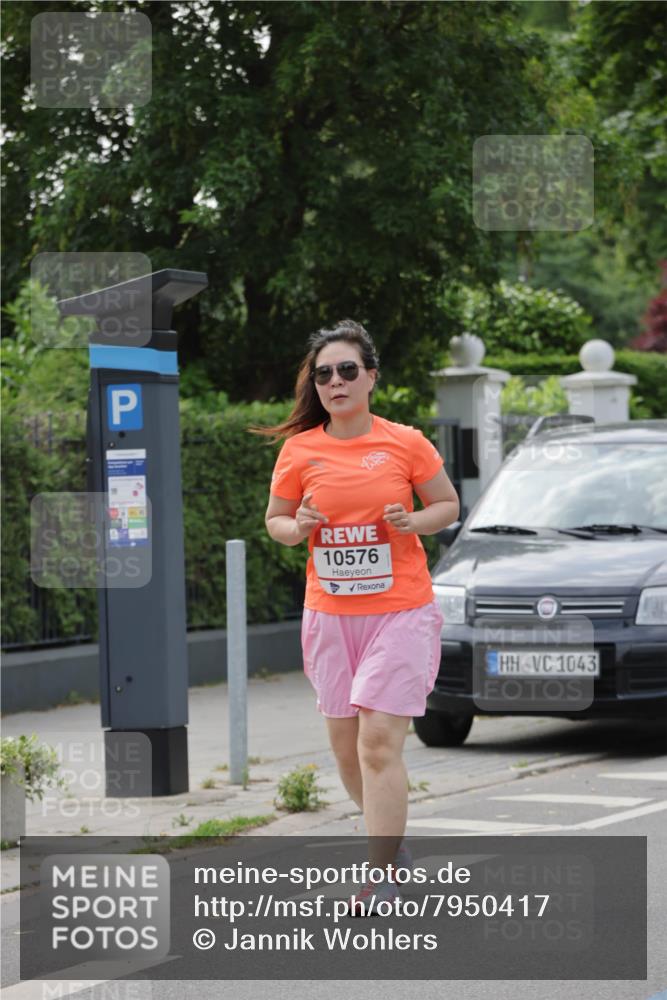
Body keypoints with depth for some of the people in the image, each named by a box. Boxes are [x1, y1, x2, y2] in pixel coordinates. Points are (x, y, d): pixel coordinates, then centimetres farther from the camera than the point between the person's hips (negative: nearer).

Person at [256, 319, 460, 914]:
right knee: (345, 745, 9)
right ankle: (393, 842, 32)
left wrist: (412, 522, -12)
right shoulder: (299, 450, 2)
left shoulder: (406, 443, -2)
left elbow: (448, 504, 8)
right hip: (330, 614, 3)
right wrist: (296, 528, -10)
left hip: (400, 612, -3)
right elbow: (275, 519, 13)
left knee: (379, 742, -12)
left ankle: (381, 877, -9)